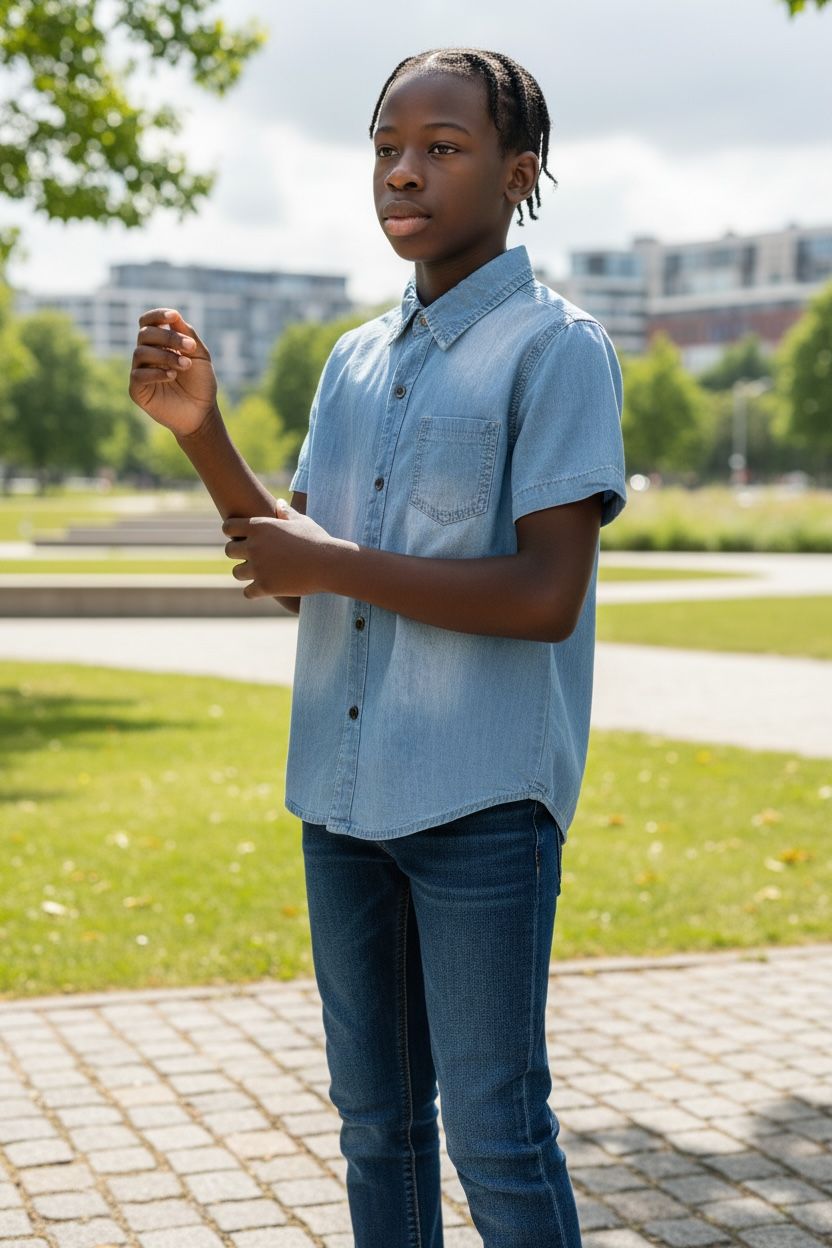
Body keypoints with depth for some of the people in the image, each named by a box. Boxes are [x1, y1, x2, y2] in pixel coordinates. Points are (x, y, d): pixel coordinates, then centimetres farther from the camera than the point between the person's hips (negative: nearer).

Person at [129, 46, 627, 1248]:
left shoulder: (557, 348, -7)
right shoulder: (355, 362, 13)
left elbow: (548, 595, -16)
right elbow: (297, 572, 13)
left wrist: (338, 564, -13)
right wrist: (198, 430, 0)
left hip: (482, 800, -6)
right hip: (344, 788, 7)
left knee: (495, 1134, 1)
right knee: (375, 1119, 14)